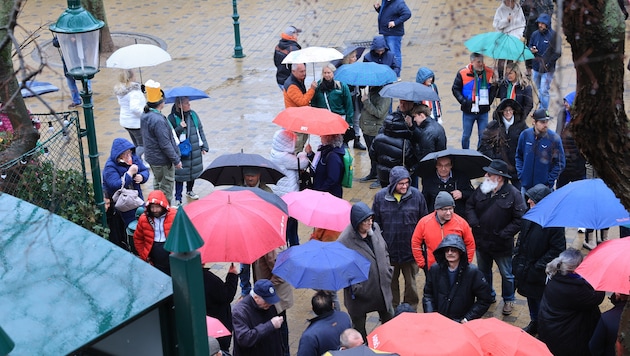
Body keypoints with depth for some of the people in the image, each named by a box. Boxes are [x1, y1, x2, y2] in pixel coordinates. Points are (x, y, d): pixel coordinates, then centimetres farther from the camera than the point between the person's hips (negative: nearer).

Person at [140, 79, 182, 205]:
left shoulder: (145, 116, 1)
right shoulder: (158, 120, -29)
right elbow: (165, 144, -26)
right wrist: (176, 160, -16)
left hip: (151, 156, 10)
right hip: (163, 160, -10)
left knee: (157, 182, 24)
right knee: (167, 185, 6)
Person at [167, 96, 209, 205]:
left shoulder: (193, 114, 2)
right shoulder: (172, 118, -15)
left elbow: (200, 130, 10)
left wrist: (204, 146, 8)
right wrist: (180, 128, -29)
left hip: (195, 151, 6)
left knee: (193, 172, 21)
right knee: (180, 176, 0)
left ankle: (189, 191, 44)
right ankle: (178, 199, 11)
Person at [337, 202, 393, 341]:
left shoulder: (375, 228, -3)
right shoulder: (345, 241, -23)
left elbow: (384, 250, 13)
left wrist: (388, 271, 5)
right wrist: (354, 288, -22)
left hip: (382, 288, 6)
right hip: (360, 293, -6)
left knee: (389, 321, 20)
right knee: (359, 326, 12)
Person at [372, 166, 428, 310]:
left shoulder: (416, 195, -8)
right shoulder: (380, 196, -6)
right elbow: (375, 222, 3)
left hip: (410, 249, -1)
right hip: (389, 250, 1)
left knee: (411, 282, 13)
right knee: (391, 282, 16)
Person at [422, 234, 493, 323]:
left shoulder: (472, 272, -6)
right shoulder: (434, 269, 4)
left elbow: (485, 300, -1)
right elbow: (428, 295, 14)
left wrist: (467, 319, -6)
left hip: (462, 323, -2)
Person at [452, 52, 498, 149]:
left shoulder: (489, 72, -3)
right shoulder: (463, 73, -8)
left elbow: (494, 89, 9)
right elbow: (455, 89, 0)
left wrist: (489, 100, -5)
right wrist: (463, 101, -9)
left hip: (483, 111, 1)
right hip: (468, 111, -1)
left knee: (483, 136, 5)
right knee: (466, 135, 9)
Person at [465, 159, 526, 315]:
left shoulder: (513, 194, -18)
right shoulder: (481, 190, -4)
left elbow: (520, 219, -17)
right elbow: (470, 206, 10)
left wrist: (504, 234, -21)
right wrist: (473, 222, -6)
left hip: (501, 245, -4)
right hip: (481, 242, 5)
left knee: (507, 274, 13)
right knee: (483, 272, 23)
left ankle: (508, 300, 34)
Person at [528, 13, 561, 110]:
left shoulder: (553, 35, -13)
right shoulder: (535, 34, 2)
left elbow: (558, 53, -11)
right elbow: (530, 46, 16)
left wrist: (548, 64, -17)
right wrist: (531, 49, -8)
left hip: (547, 70, -5)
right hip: (535, 68, 5)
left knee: (544, 91, -5)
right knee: (539, 90, 17)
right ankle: (540, 109, 30)